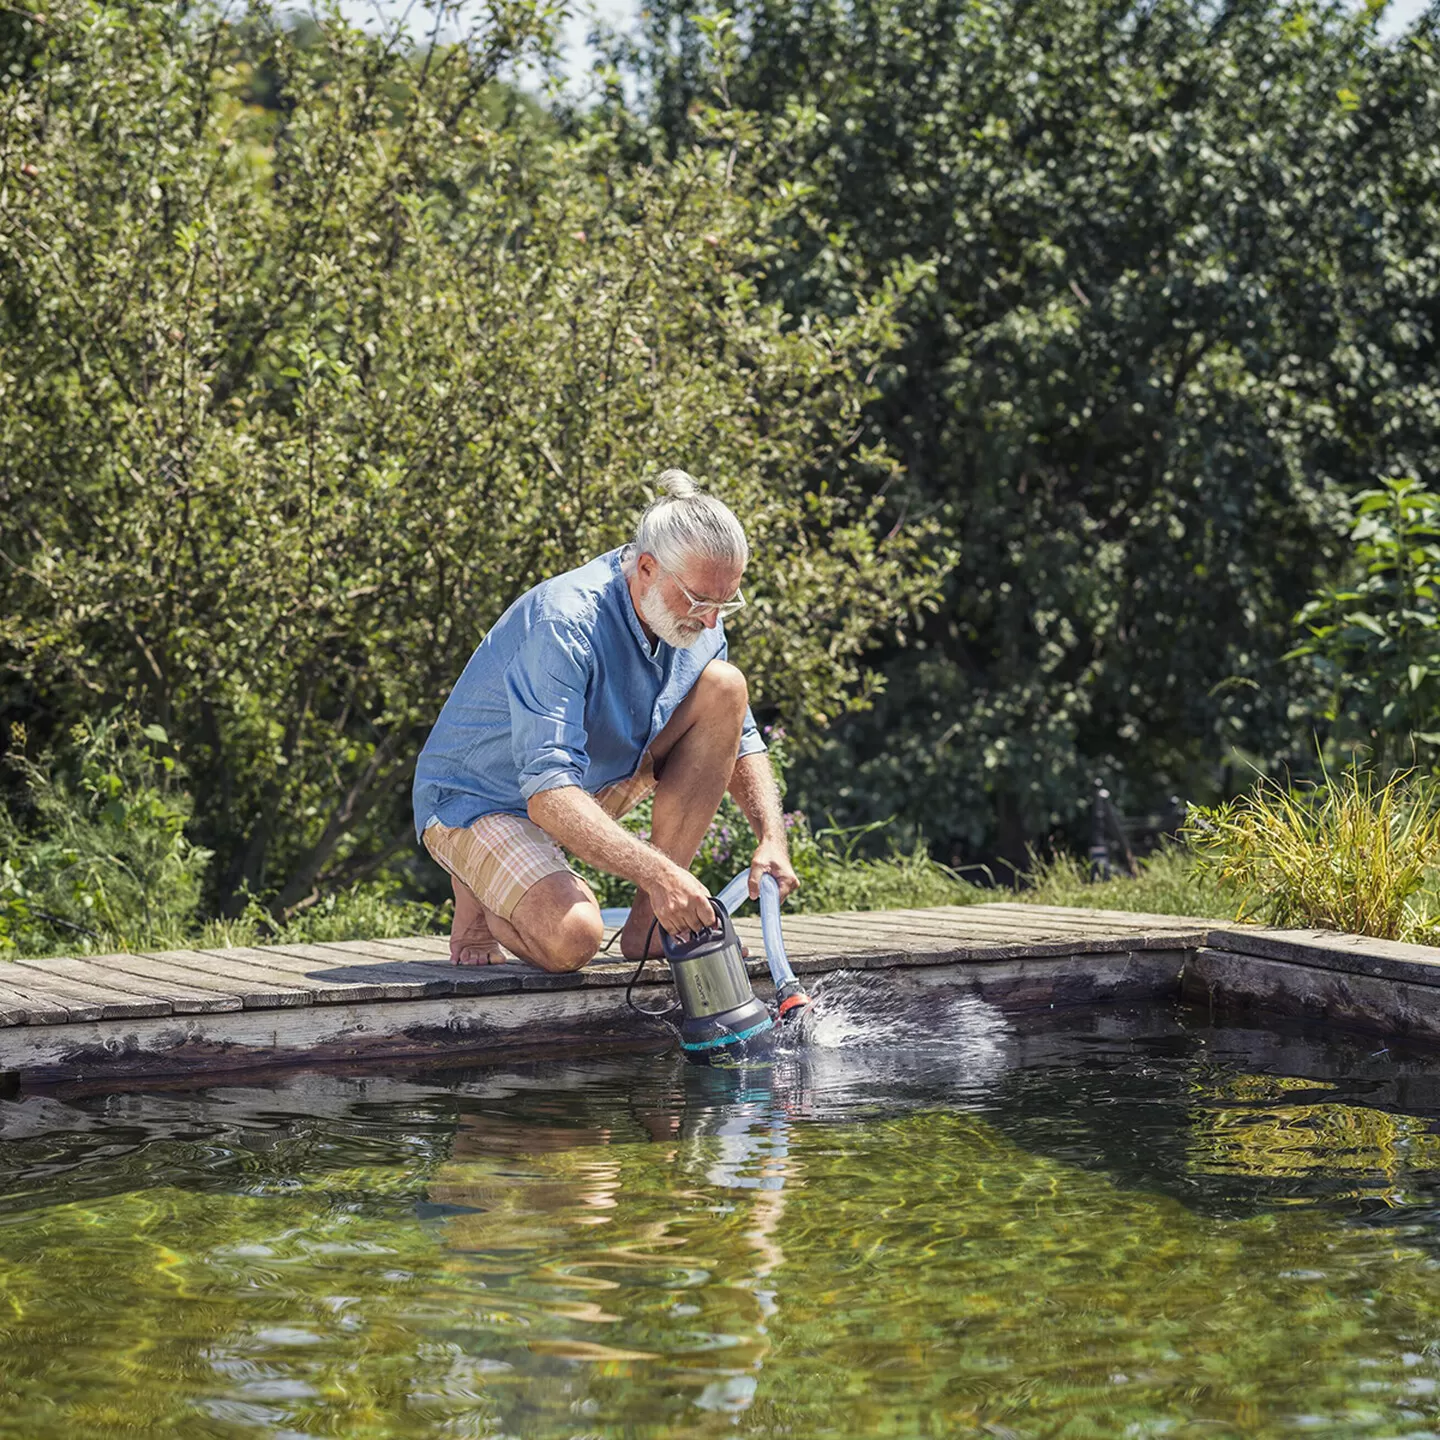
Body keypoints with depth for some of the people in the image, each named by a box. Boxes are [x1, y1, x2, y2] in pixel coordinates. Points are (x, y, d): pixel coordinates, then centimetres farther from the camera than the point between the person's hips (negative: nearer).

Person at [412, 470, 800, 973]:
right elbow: (548, 796, -39)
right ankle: (481, 889, 3)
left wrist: (772, 838, -15)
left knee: (724, 687, -11)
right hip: (477, 800, -8)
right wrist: (658, 873, -48)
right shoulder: (561, 625, -32)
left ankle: (649, 922, -8)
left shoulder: (693, 618, -7)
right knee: (571, 939, -35)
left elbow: (740, 743, 5)